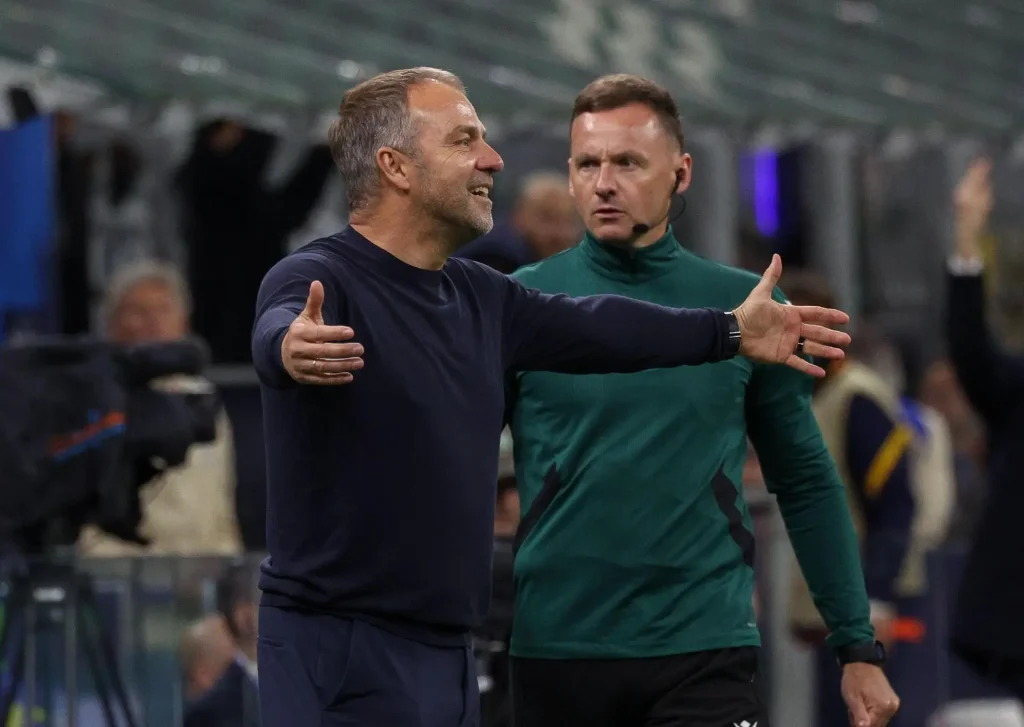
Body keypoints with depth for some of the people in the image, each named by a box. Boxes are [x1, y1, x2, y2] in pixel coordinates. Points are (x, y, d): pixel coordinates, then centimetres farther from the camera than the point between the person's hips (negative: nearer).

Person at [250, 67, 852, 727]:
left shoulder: (478, 297, 12)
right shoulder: (316, 280, -14)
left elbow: (592, 329, 26)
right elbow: (277, 331, -36)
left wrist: (729, 332, 33)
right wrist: (292, 349, -60)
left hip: (448, 650, 9)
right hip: (344, 650, -9)